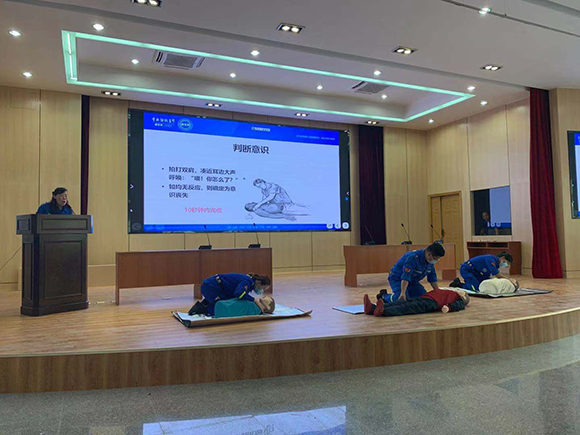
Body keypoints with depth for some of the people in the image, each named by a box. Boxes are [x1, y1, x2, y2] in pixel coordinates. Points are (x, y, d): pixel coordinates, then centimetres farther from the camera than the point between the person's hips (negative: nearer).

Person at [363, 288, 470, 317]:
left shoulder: (459, 299, 23)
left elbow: (458, 305, 0)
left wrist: (448, 308, -23)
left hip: (430, 303, -6)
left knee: (409, 307, -30)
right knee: (401, 302, -16)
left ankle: (383, 311, -54)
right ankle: (372, 308, -35)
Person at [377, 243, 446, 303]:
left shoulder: (430, 261, -5)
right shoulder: (413, 257, -32)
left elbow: (432, 278, 6)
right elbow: (405, 277, -39)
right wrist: (402, 293, -46)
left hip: (412, 281, 9)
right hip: (397, 279, -9)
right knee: (403, 300, -29)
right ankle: (384, 296, -2)